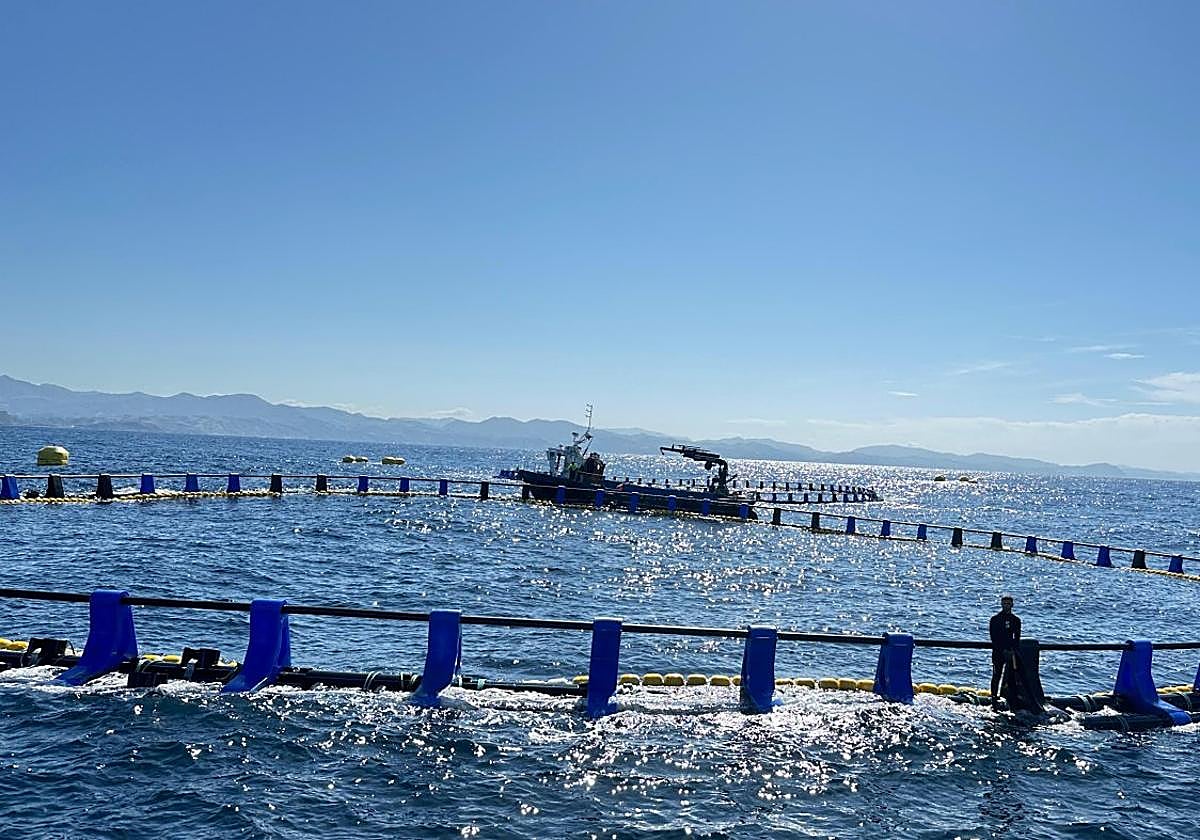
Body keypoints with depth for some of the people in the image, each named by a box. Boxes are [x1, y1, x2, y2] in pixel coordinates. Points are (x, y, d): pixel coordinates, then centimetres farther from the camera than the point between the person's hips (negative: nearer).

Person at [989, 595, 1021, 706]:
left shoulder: (1016, 620, 11)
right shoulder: (995, 619, 2)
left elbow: (1017, 637, 7)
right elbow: (993, 637, -4)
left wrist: (1013, 649, -10)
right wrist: (1003, 649, -13)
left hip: (1011, 652, 2)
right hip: (998, 652, -2)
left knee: (1012, 675, -3)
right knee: (996, 676, -4)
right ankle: (994, 697, -1)